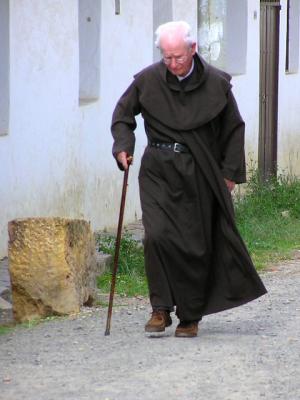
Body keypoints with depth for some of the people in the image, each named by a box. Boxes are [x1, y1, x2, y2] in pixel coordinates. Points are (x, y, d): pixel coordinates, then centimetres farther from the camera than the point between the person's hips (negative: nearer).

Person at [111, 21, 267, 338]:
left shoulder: (216, 83, -3)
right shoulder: (147, 80, -3)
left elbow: (233, 129, 8)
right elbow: (122, 114, 11)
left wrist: (230, 172, 4)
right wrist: (123, 146, -6)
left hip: (199, 174, 0)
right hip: (158, 171, 0)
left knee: (196, 246, 2)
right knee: (157, 235, -17)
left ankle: (190, 316, 15)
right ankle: (161, 309, -7)